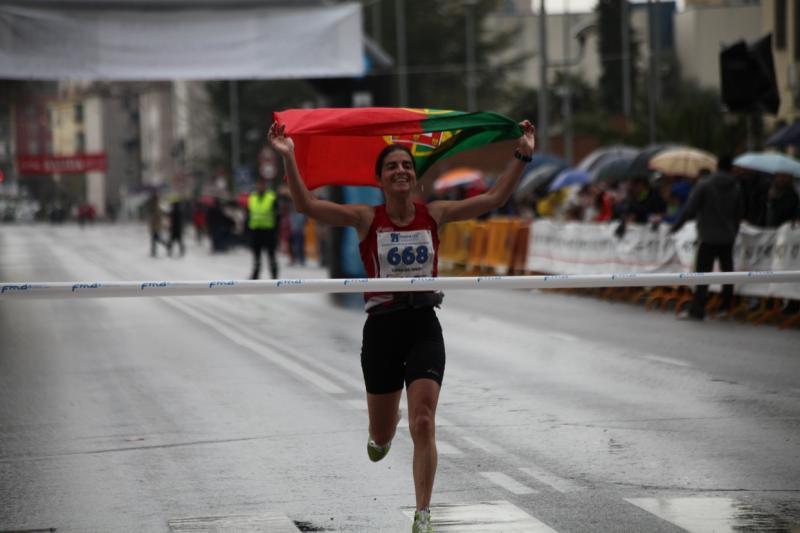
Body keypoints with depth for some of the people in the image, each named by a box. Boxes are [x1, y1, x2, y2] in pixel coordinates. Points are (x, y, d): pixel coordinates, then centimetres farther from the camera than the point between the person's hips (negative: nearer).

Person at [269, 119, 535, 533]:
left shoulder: (434, 215, 0)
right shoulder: (366, 219, -6)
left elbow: (493, 199, -2)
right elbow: (307, 205, -16)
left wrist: (521, 157, -10)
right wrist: (288, 159, -28)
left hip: (424, 326, 0)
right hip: (382, 327, 0)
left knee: (423, 424, -12)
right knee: (382, 435, 12)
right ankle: (381, 434, 53)